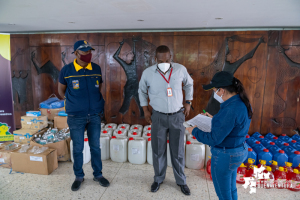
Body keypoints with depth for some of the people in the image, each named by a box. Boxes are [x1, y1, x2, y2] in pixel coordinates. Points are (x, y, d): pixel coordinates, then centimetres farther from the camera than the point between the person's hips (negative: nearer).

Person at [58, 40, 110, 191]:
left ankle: (98, 175, 29)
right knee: (77, 148, 10)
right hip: (76, 116, -2)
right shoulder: (67, 70, -6)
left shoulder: (96, 69, 0)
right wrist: (74, 103, 10)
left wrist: (96, 103, 10)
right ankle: (79, 176, 30)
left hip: (95, 115, 2)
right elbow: (61, 91, 8)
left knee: (95, 146, 12)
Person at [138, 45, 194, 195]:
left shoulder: (181, 69, -8)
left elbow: (189, 84, 11)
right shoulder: (147, 73, -8)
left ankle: (181, 181, 31)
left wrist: (188, 102, 5)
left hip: (177, 116, 0)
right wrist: (145, 110, 2)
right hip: (158, 117, 0)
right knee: (158, 150, 12)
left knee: (178, 151, 10)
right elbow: (142, 91, 8)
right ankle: (158, 179, 35)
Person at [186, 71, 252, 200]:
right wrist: (215, 119, 14)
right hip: (239, 151, 9)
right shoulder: (242, 102, -1)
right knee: (231, 189, 28)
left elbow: (214, 139, -26)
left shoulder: (230, 110, -31)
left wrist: (194, 131, -13)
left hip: (225, 156, -9)